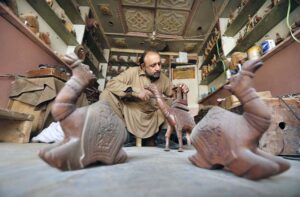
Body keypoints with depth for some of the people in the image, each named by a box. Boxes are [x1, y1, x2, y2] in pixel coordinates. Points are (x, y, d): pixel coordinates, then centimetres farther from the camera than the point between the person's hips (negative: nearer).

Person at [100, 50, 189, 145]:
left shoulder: (163, 78, 4)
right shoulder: (132, 72, -9)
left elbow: (174, 94, 14)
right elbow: (111, 83, -17)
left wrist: (181, 91, -10)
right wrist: (135, 91, -27)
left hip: (151, 119, 3)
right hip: (129, 113, -2)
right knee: (107, 94, -22)